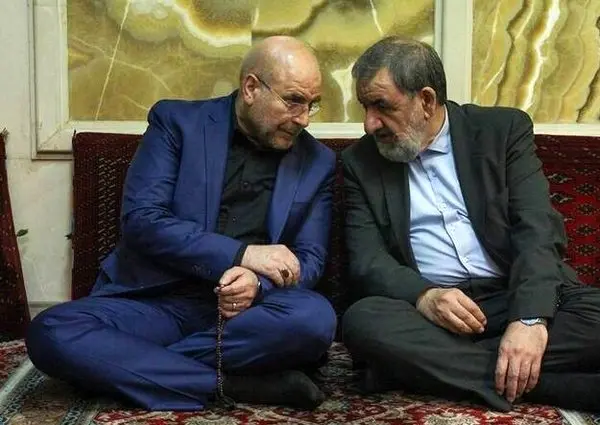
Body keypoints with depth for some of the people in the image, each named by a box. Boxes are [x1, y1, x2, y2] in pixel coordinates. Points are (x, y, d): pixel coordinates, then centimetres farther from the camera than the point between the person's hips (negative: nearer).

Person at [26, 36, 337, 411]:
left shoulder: (318, 162, 8)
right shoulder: (176, 122, 1)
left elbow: (310, 260, 6)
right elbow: (141, 220, -10)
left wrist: (258, 284, -18)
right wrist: (241, 254, -19)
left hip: (240, 311, 1)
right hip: (158, 302, -1)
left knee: (316, 317, -32)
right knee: (50, 331, -28)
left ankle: (134, 360, -20)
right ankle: (235, 385, -29)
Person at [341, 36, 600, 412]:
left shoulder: (504, 129, 3)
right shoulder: (361, 162, 8)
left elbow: (539, 229, -7)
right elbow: (367, 260, -1)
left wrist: (530, 318, -24)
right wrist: (423, 296, -23)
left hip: (518, 299, 0)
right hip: (426, 309, 1)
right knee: (363, 321, -32)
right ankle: (536, 382, -28)